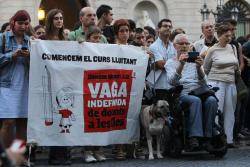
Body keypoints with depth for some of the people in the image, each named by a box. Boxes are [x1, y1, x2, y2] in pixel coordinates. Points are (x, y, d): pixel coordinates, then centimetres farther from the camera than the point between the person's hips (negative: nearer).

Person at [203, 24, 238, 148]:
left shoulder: (233, 48, 10)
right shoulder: (212, 50, -3)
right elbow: (205, 69, 8)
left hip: (231, 83, 5)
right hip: (216, 83, -5)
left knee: (229, 111, 6)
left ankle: (228, 139, 11)